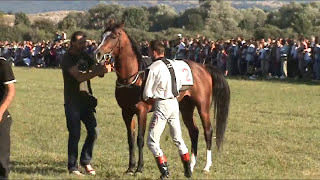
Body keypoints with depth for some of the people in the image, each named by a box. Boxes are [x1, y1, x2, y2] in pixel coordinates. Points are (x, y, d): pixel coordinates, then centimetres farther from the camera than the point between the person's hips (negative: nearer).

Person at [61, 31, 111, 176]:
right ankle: (72, 167, 7)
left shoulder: (85, 56, 9)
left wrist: (103, 69, -14)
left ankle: (86, 161, 21)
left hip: (87, 100, 6)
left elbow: (95, 70, 10)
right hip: (73, 103, -6)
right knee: (75, 134, -3)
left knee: (93, 132, 4)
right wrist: (99, 71, -33)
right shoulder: (68, 58, -13)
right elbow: (79, 77, -25)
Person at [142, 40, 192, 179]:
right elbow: (179, 87, 14)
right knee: (178, 138, 19)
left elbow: (147, 94, -10)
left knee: (152, 141, -1)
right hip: (174, 103, 7)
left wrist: (148, 99, 10)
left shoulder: (152, 69, -13)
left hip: (162, 105, -7)